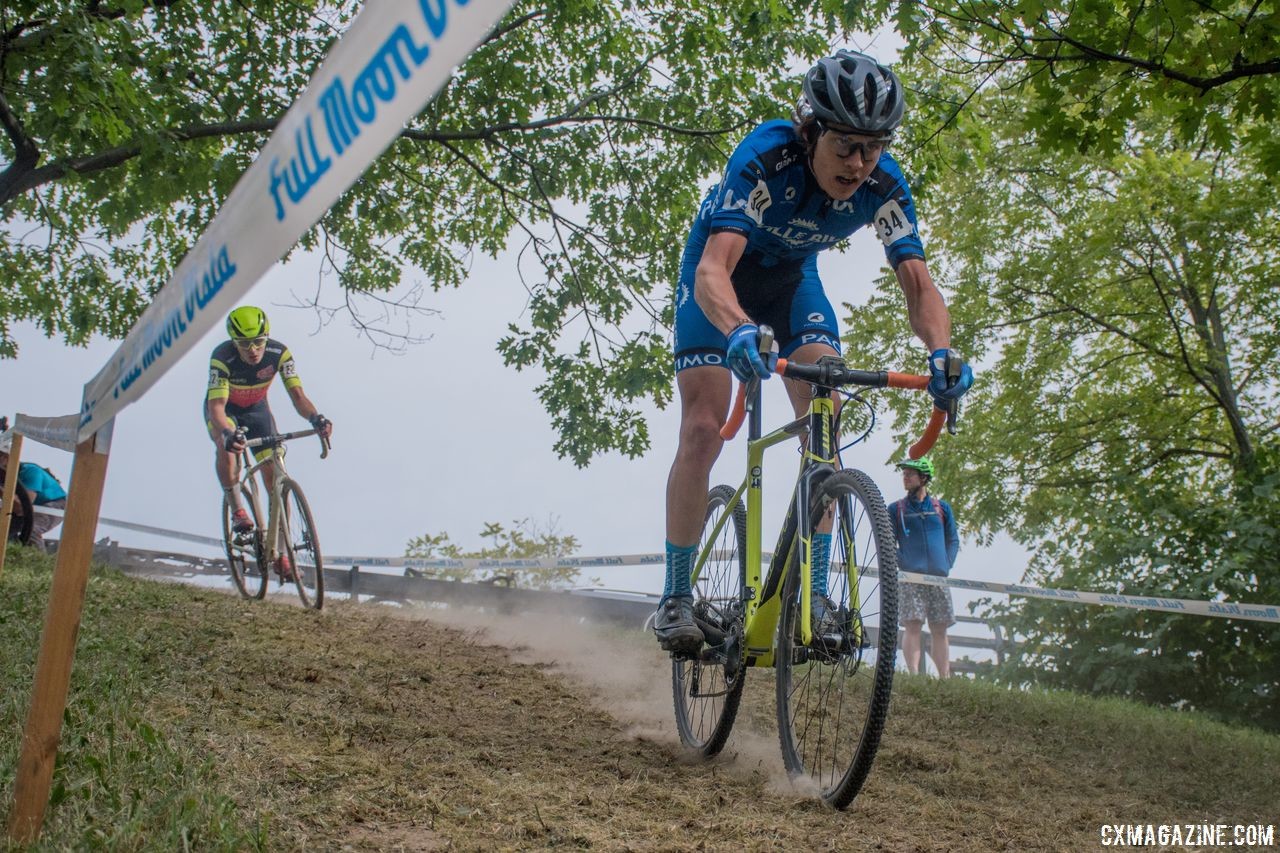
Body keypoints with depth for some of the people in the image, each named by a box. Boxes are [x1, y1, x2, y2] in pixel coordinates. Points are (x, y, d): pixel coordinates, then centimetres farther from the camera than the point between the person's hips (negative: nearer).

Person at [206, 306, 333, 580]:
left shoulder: (279, 353, -28)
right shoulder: (222, 358, -34)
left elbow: (297, 394, -32)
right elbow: (216, 406, -42)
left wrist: (315, 418, -54)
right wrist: (227, 433, -63)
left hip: (257, 408, 2)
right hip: (225, 409, -2)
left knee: (275, 477, -7)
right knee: (226, 446, -38)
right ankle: (237, 510, -16)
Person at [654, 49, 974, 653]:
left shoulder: (883, 184, -24)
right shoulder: (766, 157, -36)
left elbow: (917, 282, -26)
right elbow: (713, 269, -47)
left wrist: (941, 351, -47)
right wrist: (739, 330, -68)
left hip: (792, 274, 4)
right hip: (722, 270, -3)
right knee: (702, 429, -15)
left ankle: (813, 591, -7)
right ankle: (675, 596, -3)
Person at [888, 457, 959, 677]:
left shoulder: (942, 507, 14)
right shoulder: (896, 509, 9)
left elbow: (953, 540, 16)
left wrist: (946, 565, 2)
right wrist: (903, 565, -8)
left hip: (939, 578, 2)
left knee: (939, 630, 3)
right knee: (912, 626, -12)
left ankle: (945, 678, 5)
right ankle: (914, 676, -15)